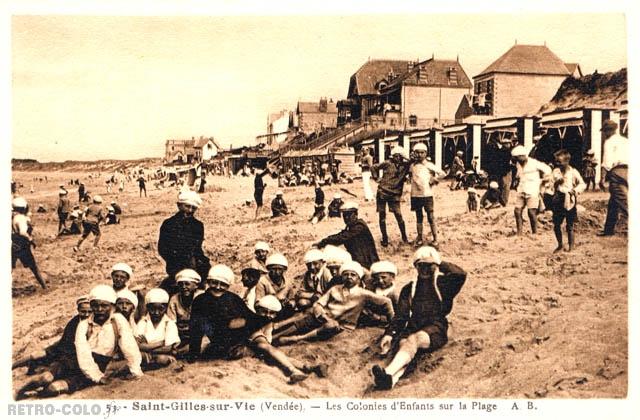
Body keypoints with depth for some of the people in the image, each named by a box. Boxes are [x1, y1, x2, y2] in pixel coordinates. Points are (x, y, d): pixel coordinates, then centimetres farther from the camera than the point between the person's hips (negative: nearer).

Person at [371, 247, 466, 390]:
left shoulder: (442, 283, 16)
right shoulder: (409, 289, 25)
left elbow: (461, 274, -6)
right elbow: (401, 315, 16)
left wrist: (441, 264, 5)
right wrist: (389, 333, 0)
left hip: (435, 329, -3)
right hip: (413, 327, 3)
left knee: (413, 339, -36)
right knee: (404, 343, -32)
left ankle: (388, 373, -59)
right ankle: (392, 379, -61)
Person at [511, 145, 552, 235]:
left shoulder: (534, 163, -11)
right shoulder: (518, 164, 10)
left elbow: (547, 170, -3)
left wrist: (542, 180, 4)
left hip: (532, 192, -6)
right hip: (521, 191, 7)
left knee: (531, 212, -9)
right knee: (517, 210, -1)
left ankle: (535, 233, 3)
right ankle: (519, 233, 7)